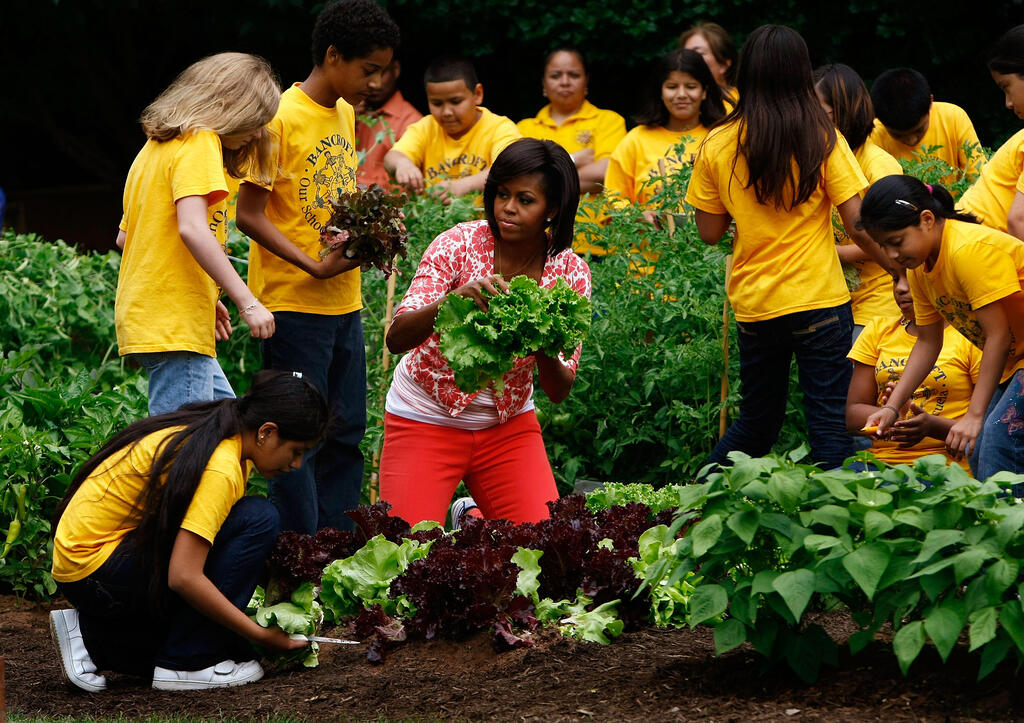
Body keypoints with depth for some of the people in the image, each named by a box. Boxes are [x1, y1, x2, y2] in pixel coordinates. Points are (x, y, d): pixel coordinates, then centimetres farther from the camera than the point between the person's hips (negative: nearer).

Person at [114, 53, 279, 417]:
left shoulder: (159, 145, 19)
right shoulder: (200, 142, -10)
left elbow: (125, 237, 22)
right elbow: (192, 229, -24)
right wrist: (247, 302, -22)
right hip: (173, 325, -10)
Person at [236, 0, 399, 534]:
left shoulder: (344, 114, 11)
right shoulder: (281, 118, -13)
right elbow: (249, 214, -14)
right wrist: (316, 267, -20)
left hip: (344, 304, 8)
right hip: (293, 304, -8)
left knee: (346, 432, 11)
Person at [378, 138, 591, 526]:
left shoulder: (570, 272, -9)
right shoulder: (459, 244, -17)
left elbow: (559, 391, -10)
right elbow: (396, 339, -25)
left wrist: (544, 350, -33)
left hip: (508, 425, 3)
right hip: (426, 421, -3)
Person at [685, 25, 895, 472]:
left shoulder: (717, 147, 0)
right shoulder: (821, 140, -6)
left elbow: (710, 232, 5)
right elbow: (858, 225, -8)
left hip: (753, 307, 3)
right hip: (819, 301, -3)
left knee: (756, 423, 19)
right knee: (830, 424, 1)